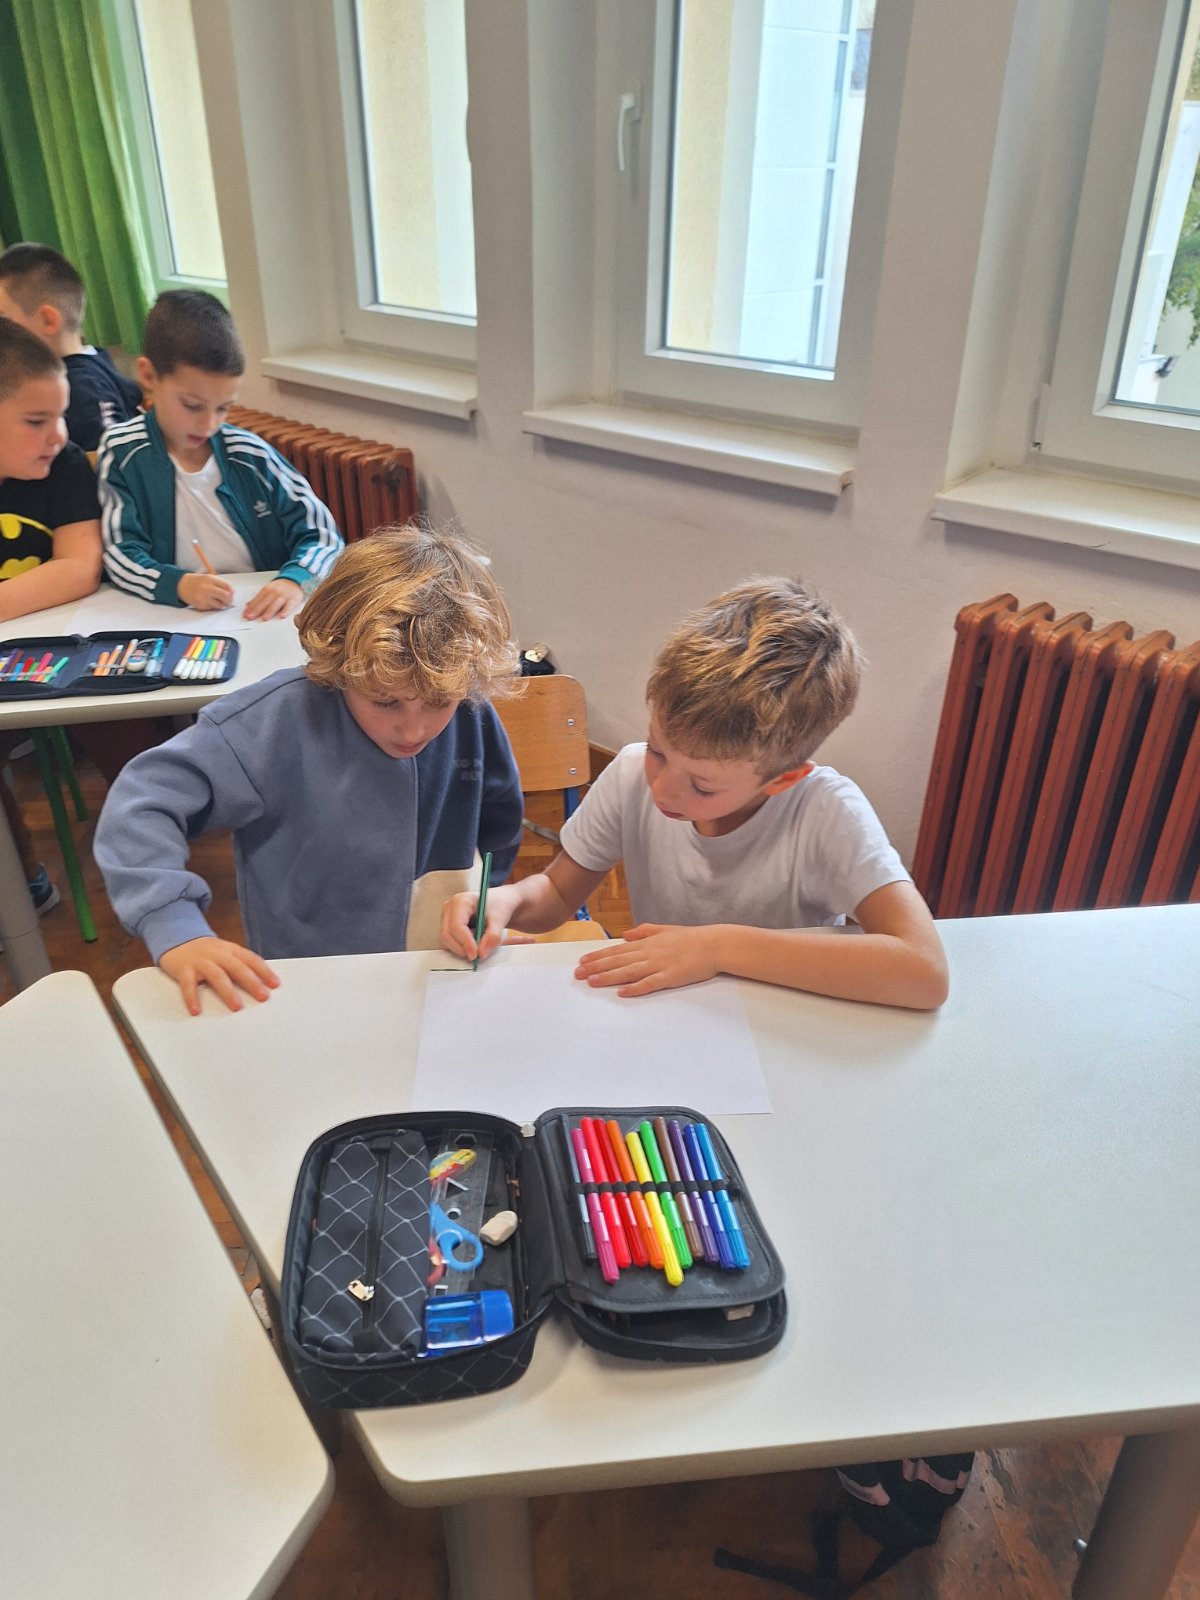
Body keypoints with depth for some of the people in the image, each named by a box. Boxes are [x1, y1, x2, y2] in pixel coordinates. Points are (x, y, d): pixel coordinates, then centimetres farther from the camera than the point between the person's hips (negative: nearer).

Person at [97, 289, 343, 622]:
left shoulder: (251, 454, 3)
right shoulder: (122, 452, -1)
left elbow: (321, 533, 3)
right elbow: (119, 554, -4)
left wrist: (294, 580, -18)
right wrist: (178, 584, -25)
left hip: (264, 618, 1)